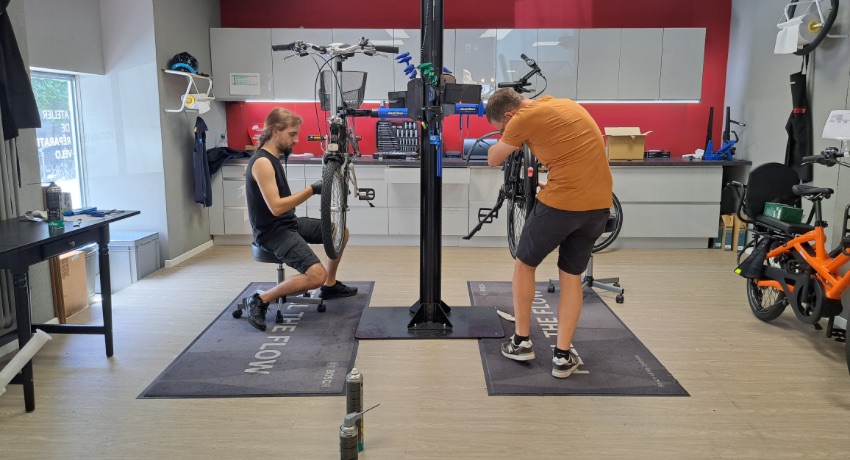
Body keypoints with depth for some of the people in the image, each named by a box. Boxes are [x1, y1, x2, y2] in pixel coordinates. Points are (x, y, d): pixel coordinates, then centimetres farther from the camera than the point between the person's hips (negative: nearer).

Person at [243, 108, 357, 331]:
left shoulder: (273, 158, 11)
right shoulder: (262, 162, -20)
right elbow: (276, 207, -27)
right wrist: (311, 190, -24)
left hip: (289, 223, 10)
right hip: (273, 232, -10)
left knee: (341, 232, 15)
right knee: (316, 275, -26)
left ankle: (330, 286, 31)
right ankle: (260, 300, -11)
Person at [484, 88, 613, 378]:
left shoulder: (525, 118, -5)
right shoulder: (566, 104, 18)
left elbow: (493, 160, 7)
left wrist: (504, 135, 25)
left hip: (561, 202, -7)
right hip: (600, 203, 7)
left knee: (524, 265, 16)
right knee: (572, 275, 17)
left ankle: (521, 342, 23)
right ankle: (562, 356, 16)